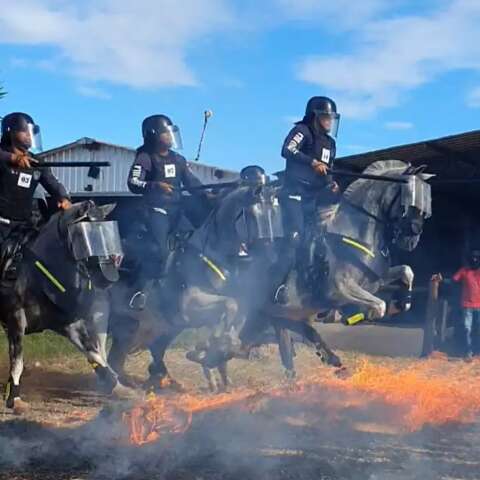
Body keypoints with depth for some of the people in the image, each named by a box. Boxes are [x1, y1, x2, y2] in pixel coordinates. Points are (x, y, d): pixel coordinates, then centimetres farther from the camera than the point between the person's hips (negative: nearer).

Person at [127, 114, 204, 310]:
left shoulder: (178, 159, 18)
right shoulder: (145, 158, -2)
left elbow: (191, 182, 13)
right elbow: (133, 184, -13)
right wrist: (156, 185, -27)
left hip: (177, 209, 7)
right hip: (157, 210, -7)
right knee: (160, 251, -19)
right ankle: (140, 291, -12)